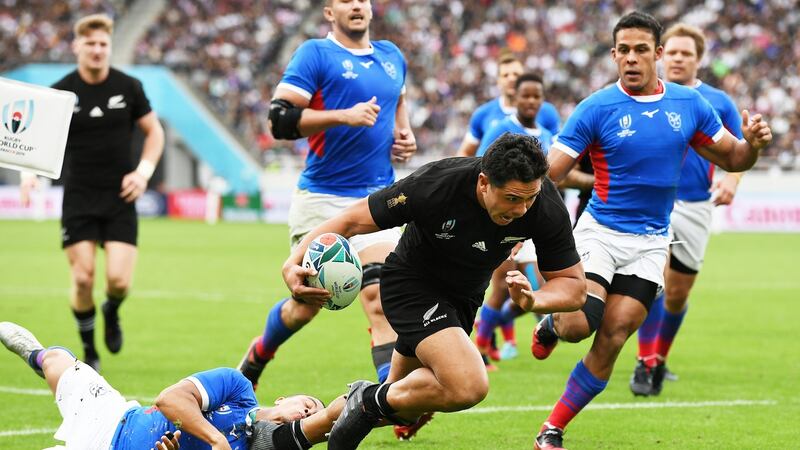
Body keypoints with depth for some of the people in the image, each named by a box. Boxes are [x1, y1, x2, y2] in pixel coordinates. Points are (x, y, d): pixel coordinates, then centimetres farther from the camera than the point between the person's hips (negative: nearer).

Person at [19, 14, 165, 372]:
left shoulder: (128, 87, 0)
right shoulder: (61, 92, -2)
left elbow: (154, 131, 11)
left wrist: (144, 171, -4)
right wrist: (30, 173, -12)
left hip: (120, 198, 0)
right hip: (78, 197, 0)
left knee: (119, 279, -11)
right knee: (82, 278, -8)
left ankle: (111, 312, 27)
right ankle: (89, 351, 14)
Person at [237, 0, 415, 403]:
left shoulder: (391, 56, 13)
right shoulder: (316, 53, -6)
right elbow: (281, 120, -14)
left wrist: (404, 136, 13)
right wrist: (343, 116, -22)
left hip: (376, 197, 4)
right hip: (321, 199, -4)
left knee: (380, 296, -14)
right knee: (306, 304, 8)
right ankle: (258, 354, 38)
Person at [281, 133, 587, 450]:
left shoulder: (547, 207, -24)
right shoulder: (435, 186, -34)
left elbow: (573, 285, -14)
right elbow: (352, 221, -25)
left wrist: (533, 301, -36)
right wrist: (294, 262, -40)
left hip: (465, 298, 6)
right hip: (411, 286, -6)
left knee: (403, 408, 20)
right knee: (469, 387, -29)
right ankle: (372, 401, -4)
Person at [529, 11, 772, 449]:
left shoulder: (690, 104, 1)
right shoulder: (596, 109, -9)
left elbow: (730, 158, 12)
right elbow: (549, 173, -10)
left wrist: (752, 143, -11)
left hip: (650, 243, 3)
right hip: (599, 232, -3)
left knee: (611, 340, -5)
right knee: (578, 324, -21)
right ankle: (550, 324, 18)